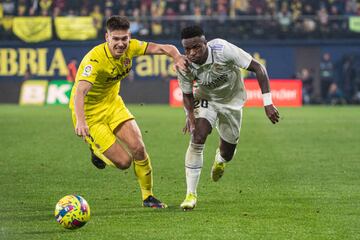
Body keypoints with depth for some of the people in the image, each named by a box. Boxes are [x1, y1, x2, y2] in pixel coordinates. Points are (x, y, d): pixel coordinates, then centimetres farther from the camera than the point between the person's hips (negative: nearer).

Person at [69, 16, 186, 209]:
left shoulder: (130, 47, -11)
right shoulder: (95, 59, -31)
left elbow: (164, 48, -11)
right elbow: (79, 92, -41)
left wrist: (177, 57, -35)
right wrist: (80, 121, -57)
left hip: (113, 104, 6)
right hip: (89, 113, -6)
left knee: (138, 148, -8)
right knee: (124, 161, -10)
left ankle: (148, 196, 13)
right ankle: (97, 150, 23)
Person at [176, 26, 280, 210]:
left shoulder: (223, 50, -36)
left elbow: (258, 68, -28)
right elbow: (187, 95, -6)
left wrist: (268, 103, -30)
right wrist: (190, 116, -23)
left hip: (232, 101, 0)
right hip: (206, 99, 0)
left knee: (227, 153, 9)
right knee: (198, 137, -26)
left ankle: (220, 159, 52)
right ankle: (191, 194, -17)